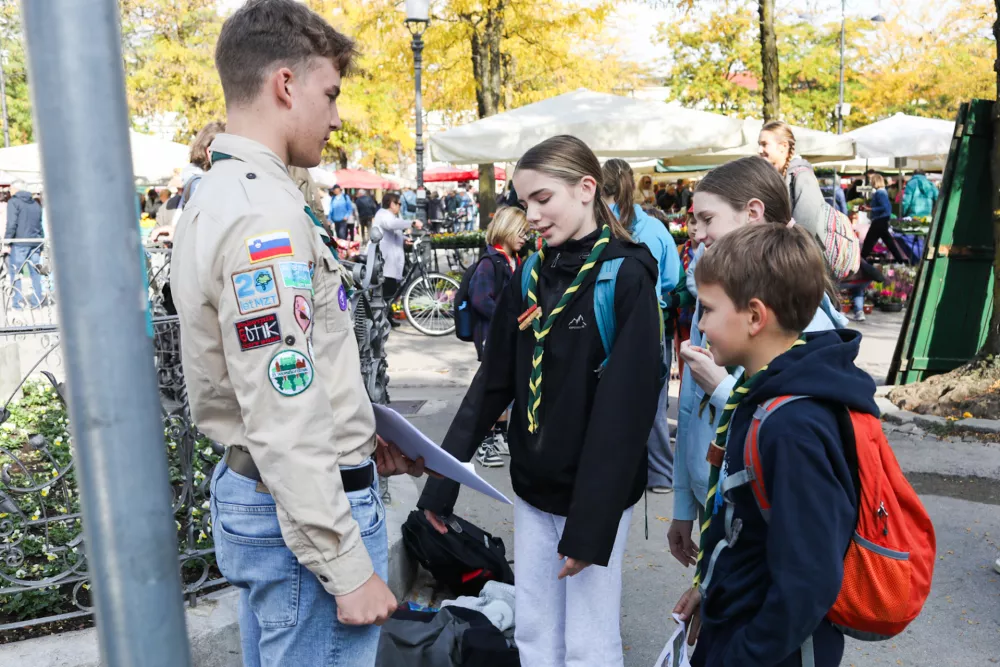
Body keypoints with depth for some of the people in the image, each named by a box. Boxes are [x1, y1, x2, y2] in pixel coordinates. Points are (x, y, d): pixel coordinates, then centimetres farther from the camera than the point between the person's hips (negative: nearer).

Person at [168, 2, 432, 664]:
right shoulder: (265, 217, -21)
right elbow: (286, 425, -24)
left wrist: (361, 440, 16)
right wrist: (349, 569, -18)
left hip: (247, 488, 10)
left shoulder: (214, 199, 11)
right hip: (301, 514, -10)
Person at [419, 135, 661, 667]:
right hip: (533, 488, 6)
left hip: (594, 494, -5)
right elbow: (492, 384, 7)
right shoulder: (528, 279, 5)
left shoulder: (625, 278, -13)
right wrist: (443, 478, 2)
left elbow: (626, 408, -17)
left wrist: (592, 522, -19)